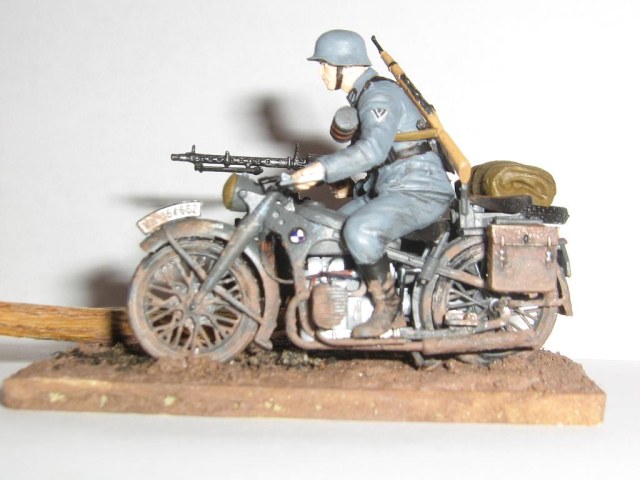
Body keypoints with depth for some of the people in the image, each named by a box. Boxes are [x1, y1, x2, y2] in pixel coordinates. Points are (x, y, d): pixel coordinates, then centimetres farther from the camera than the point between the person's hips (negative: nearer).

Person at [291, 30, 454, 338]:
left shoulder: (379, 95, -16)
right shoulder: (364, 95, 17)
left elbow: (373, 149, -33)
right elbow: (361, 149, 27)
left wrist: (321, 169, -37)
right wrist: (320, 172, 15)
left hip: (420, 192, -11)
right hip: (388, 188, 11)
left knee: (359, 230, -33)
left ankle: (386, 303, -15)